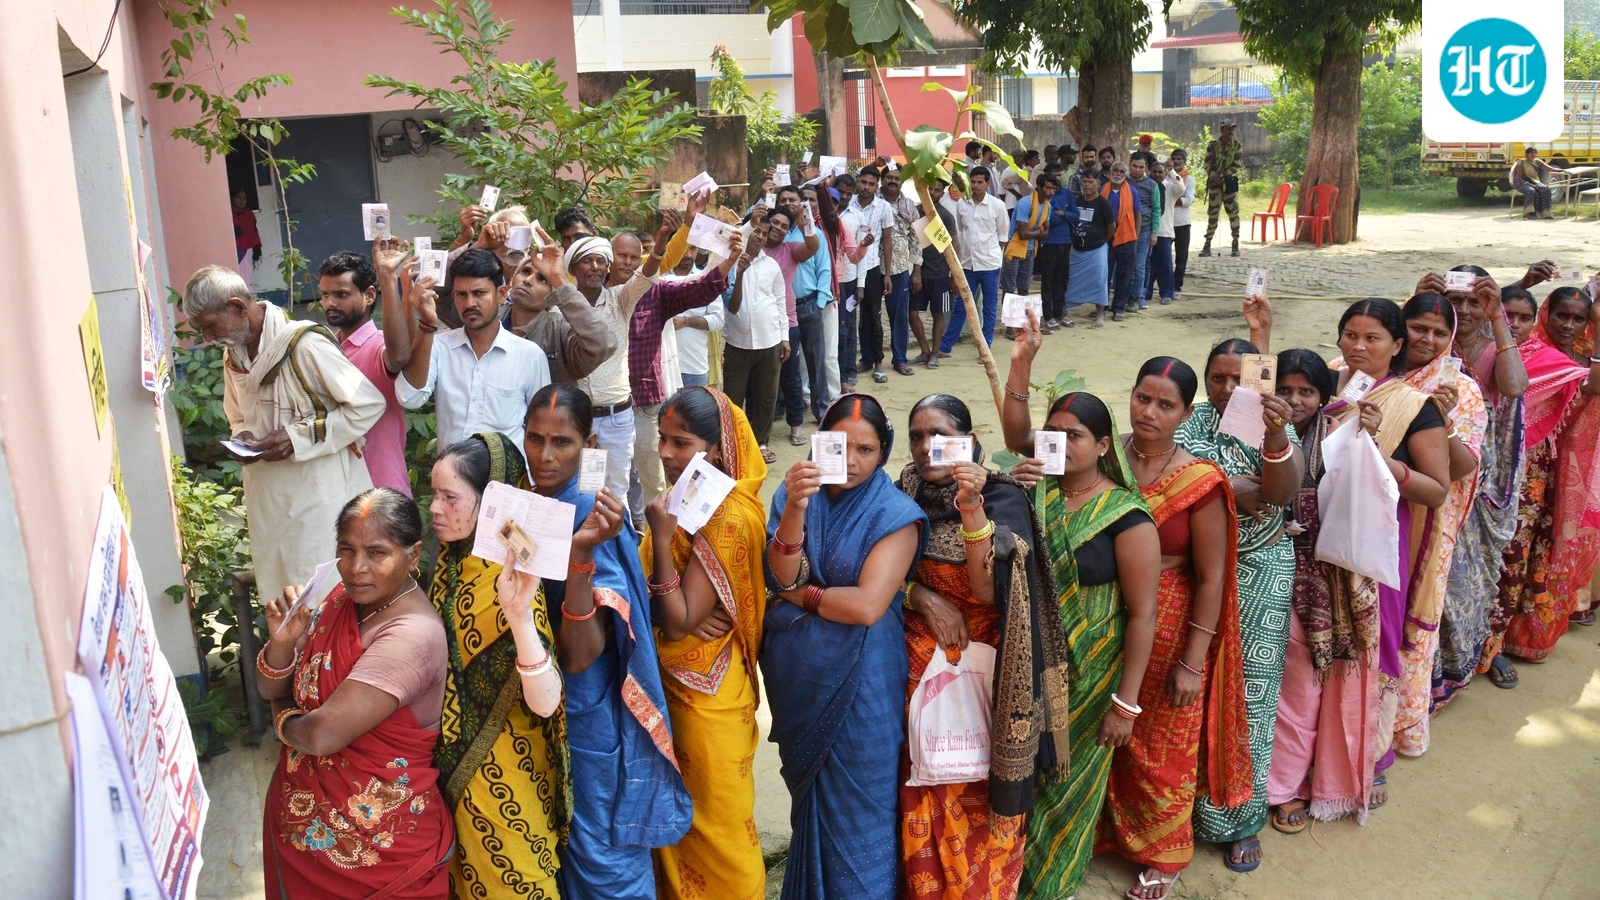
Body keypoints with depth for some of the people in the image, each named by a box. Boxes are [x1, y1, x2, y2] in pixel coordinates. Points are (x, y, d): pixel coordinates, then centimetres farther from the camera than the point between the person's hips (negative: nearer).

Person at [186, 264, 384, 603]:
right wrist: (242, 438, -1)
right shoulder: (233, 356, 9)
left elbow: (369, 404, -16)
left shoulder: (304, 345, -16)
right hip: (268, 497, 7)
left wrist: (299, 438, -19)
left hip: (320, 495, -7)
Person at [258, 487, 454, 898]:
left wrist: (283, 718, -7)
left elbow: (321, 735, -29)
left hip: (372, 845, -7)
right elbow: (271, 690, 5)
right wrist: (282, 642, -16)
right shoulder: (342, 598, -1)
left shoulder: (412, 635, -27)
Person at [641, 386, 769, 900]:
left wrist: (661, 538, -29)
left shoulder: (730, 518, -24)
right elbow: (651, 597, 4)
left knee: (715, 822, 11)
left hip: (706, 690, -8)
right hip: (673, 682, 8)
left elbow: (676, 623, -24)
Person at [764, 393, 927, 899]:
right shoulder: (799, 490, -3)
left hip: (859, 681, -4)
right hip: (798, 676, 4)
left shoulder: (895, 514, -14)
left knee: (855, 805, 10)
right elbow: (782, 576, -15)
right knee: (809, 790, 22)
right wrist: (795, 510, -29)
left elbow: (866, 606, -23)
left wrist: (801, 595, -11)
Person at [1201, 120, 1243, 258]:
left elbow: (1236, 165, -6)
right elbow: (1207, 164, 0)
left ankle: (1235, 245, 8)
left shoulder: (1237, 146, 1)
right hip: (1214, 182, 0)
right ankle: (1207, 245, 3)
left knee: (1233, 213, 2)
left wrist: (1222, 176, -16)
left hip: (1230, 182, 0)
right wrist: (1212, 175, -19)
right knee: (1212, 214, 1)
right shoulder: (1212, 145, 3)